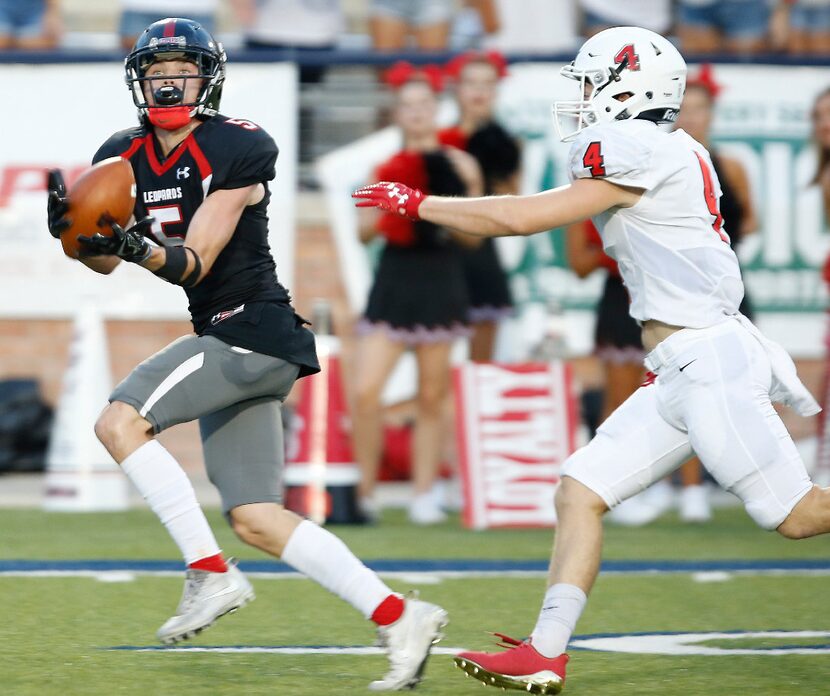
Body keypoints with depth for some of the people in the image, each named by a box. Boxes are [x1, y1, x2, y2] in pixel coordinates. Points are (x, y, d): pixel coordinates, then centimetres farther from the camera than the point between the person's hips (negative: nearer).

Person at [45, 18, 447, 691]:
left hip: (253, 327, -8)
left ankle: (210, 575, -15)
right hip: (225, 339, 8)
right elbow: (104, 261, 8)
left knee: (119, 422, -18)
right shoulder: (125, 156, 10)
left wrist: (144, 249, -35)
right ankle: (398, 617, 5)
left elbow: (195, 262, -17)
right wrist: (78, 232, -13)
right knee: (256, 520, 4)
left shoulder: (238, 149, -12)